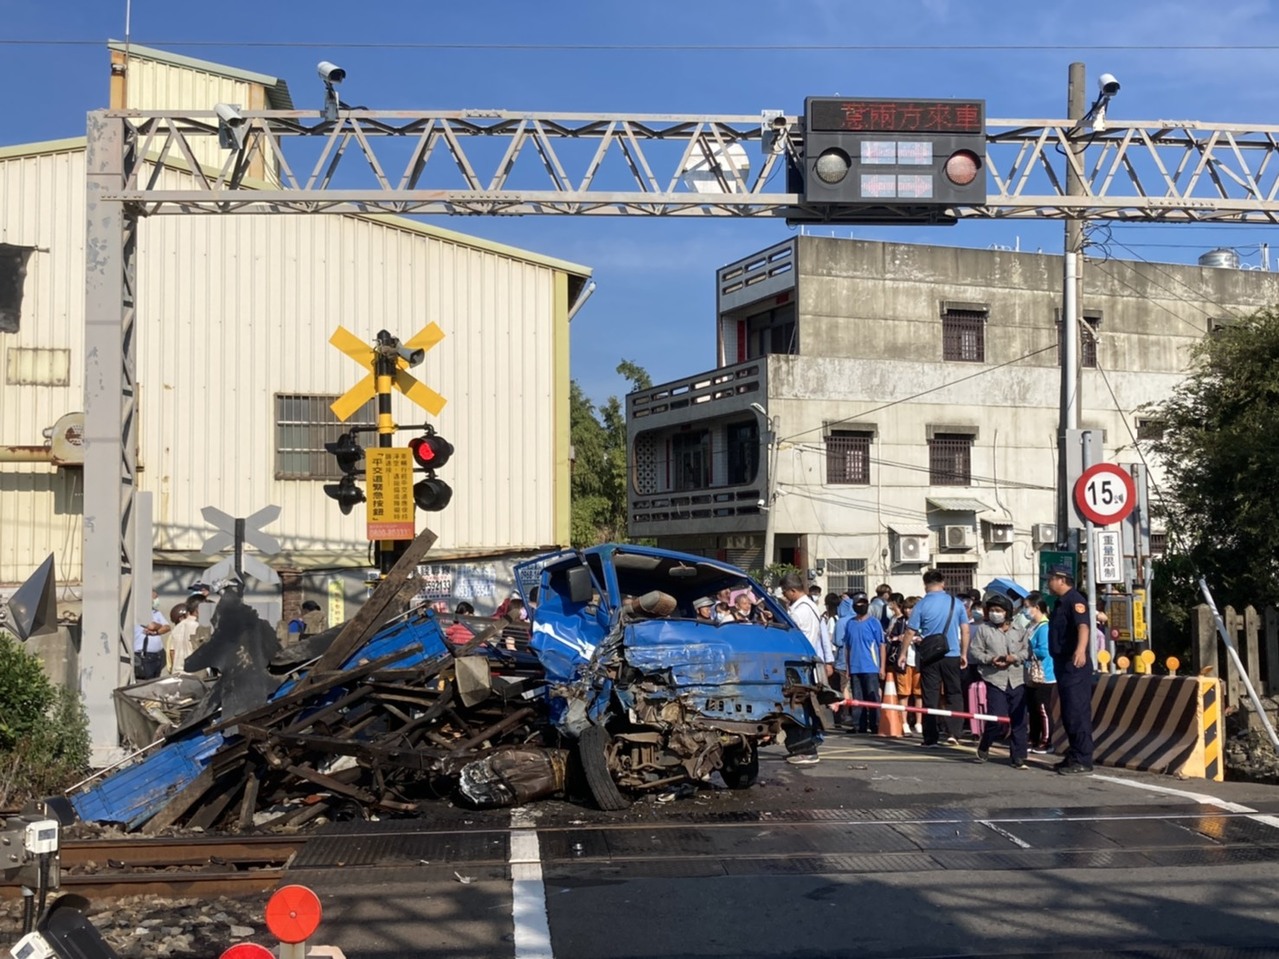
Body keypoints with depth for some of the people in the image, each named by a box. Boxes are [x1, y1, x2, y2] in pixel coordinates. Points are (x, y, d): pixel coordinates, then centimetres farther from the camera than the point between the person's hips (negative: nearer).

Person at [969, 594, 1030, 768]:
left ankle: (1018, 757, 10)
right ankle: (983, 747, 17)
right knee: (997, 719, -10)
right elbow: (974, 651, 2)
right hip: (995, 680, -3)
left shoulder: (1018, 631, 10)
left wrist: (1015, 657, -12)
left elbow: (1026, 650, 6)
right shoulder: (983, 629, 5)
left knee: (1019, 721, 3)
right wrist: (990, 659, -12)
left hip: (1017, 680, 3)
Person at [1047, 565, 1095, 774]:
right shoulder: (1061, 602, 17)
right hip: (1062, 663, 10)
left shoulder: (1074, 600, -13)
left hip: (1075, 665, -10)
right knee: (1068, 713, 14)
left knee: (1077, 712, -10)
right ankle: (1074, 756, 20)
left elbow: (1083, 626, -30)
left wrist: (1081, 650, -48)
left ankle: (1083, 760, -9)